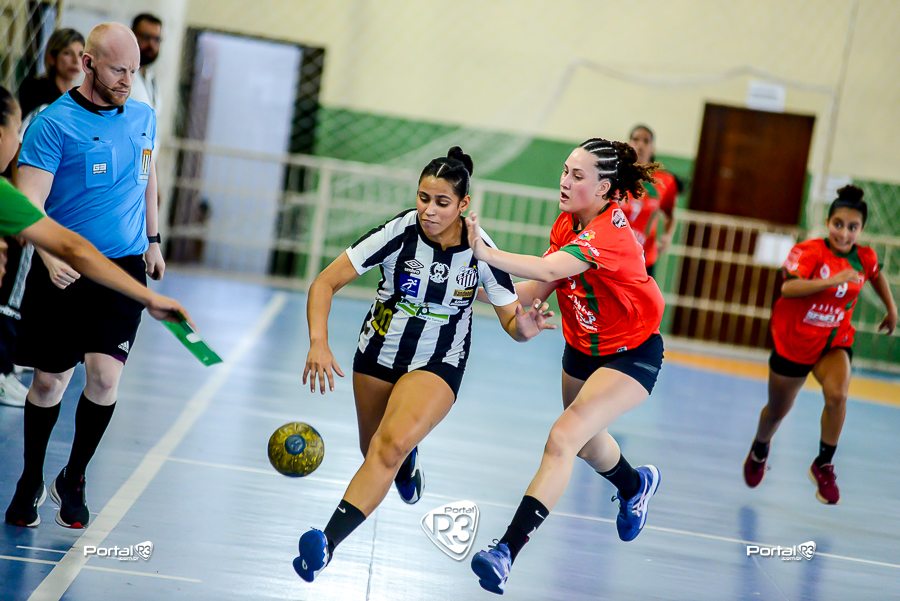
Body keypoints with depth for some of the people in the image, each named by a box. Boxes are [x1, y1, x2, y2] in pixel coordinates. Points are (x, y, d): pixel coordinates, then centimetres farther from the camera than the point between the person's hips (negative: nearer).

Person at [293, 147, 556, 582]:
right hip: (379, 353, 2)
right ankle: (407, 461, 57)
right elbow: (325, 283, -21)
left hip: (438, 364, -2)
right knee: (375, 452, 18)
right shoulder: (400, 232, -22)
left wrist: (524, 327, -36)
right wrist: (319, 343, -36)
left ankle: (326, 544, -28)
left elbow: (512, 324, -11)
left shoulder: (480, 251, -19)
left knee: (392, 445, -26)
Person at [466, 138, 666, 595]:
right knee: (584, 441, 28)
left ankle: (506, 551, -28)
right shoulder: (568, 224, -6)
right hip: (582, 348, 9)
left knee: (563, 438, -25)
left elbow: (549, 269, -46)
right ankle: (636, 485, 62)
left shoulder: (611, 231, -30)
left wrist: (486, 253, -57)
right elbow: (538, 288, -7)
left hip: (632, 353, -9)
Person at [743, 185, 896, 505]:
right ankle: (759, 451, 50)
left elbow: (876, 275, 19)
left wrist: (892, 308, 21)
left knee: (837, 395, -28)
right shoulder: (809, 251, -21)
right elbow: (788, 287, -39)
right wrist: (833, 280, -47)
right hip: (794, 342, -2)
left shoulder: (864, 258, -7)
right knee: (777, 410, 16)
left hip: (834, 342, 2)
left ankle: (823, 466, -10)